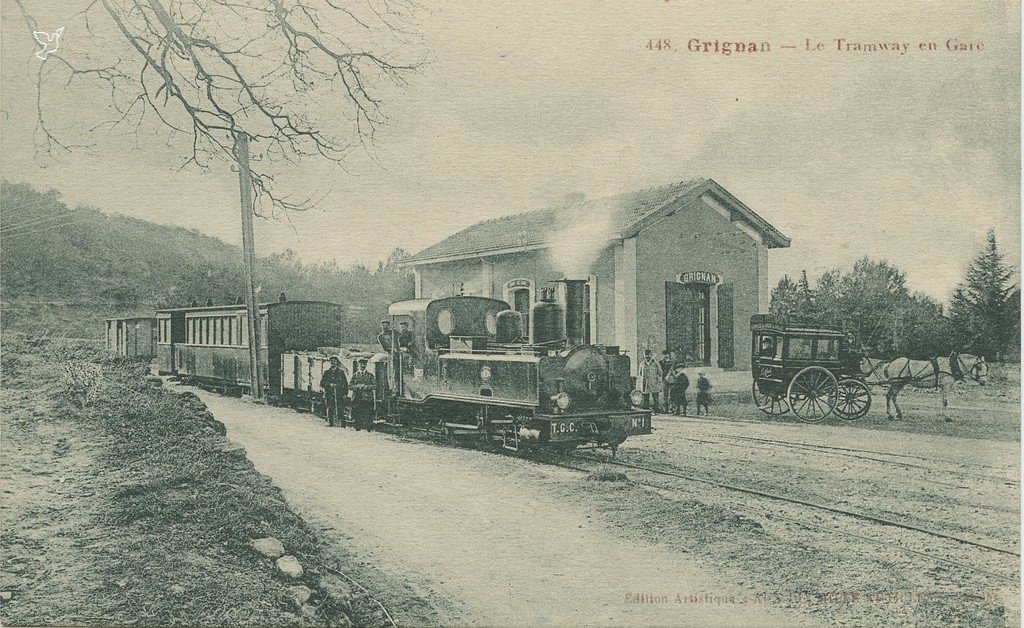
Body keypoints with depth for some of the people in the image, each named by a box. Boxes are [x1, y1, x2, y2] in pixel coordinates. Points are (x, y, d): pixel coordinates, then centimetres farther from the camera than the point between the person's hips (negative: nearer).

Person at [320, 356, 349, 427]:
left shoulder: (341, 372, 12)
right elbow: (322, 383, 9)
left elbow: (345, 384, 8)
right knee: (330, 412, -3)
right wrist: (329, 384, -9)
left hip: (340, 396, -2)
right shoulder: (326, 372, 16)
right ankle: (331, 425, 2)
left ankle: (342, 426, -8)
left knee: (340, 412, -8)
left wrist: (345, 394, -2)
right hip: (329, 396, 2)